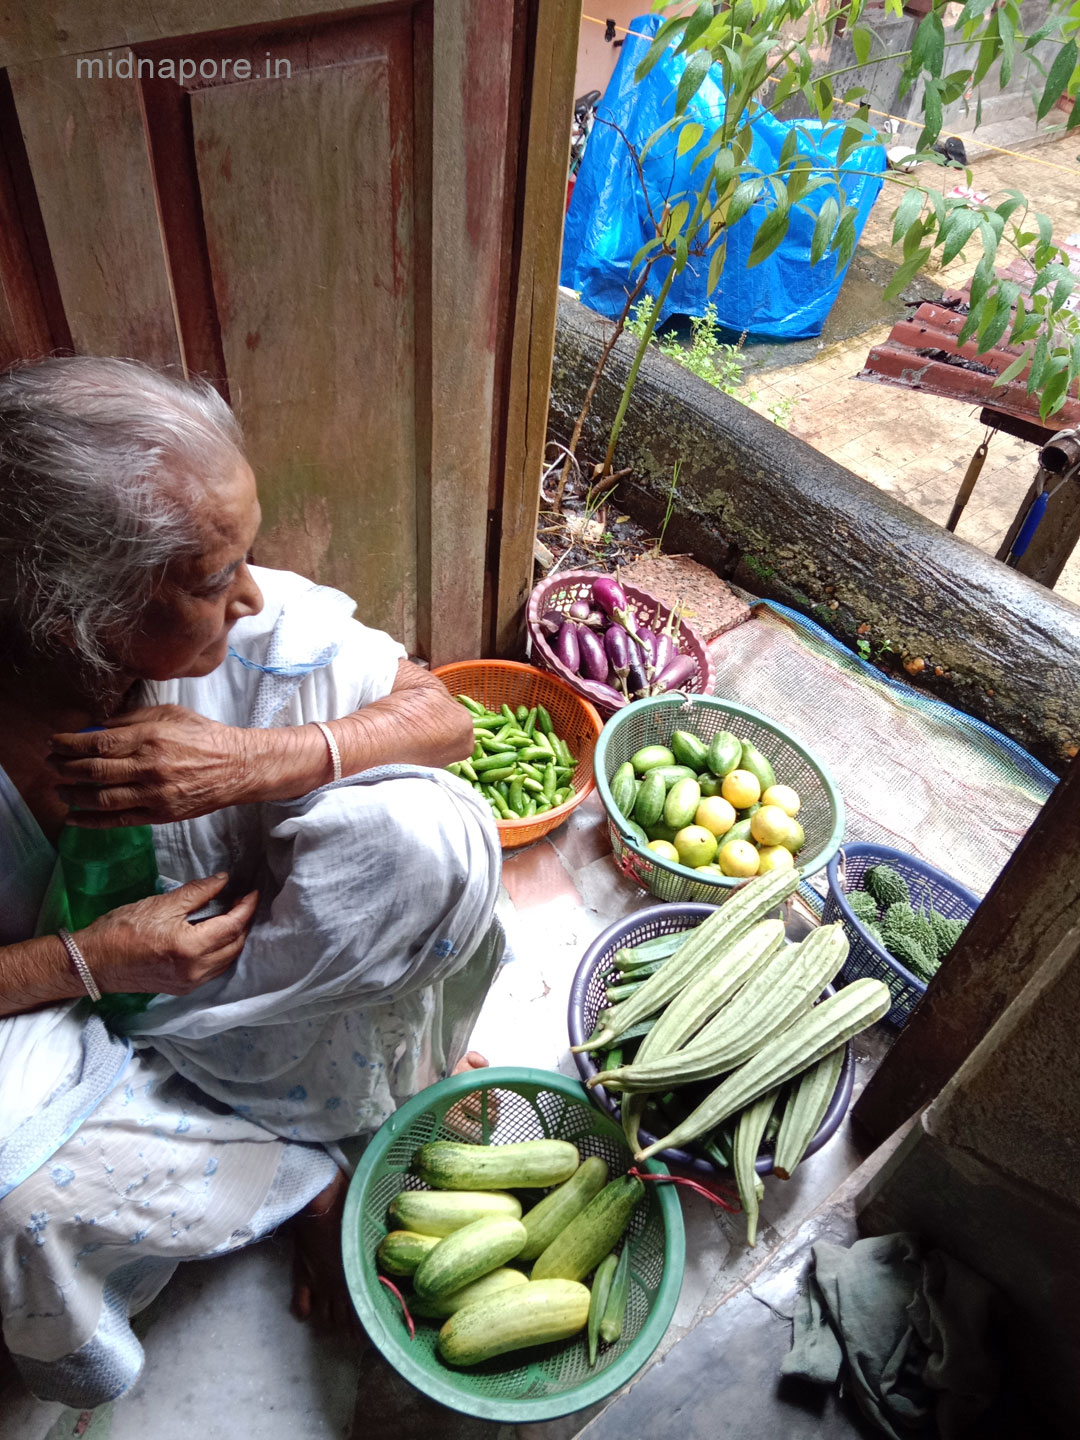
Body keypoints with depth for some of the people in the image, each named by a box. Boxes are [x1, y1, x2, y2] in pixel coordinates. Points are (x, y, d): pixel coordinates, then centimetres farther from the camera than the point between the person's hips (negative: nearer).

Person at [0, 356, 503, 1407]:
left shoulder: (255, 625, -21)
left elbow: (444, 719, -14)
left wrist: (262, 760, -29)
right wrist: (87, 961, -27)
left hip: (248, 980, 2)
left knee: (430, 834, -24)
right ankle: (304, 1178, -3)